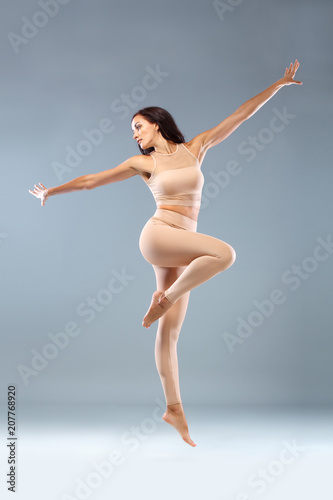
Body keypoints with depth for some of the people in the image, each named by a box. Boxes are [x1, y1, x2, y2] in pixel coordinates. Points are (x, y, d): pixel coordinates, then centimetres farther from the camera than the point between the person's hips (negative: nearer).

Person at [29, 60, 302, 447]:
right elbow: (91, 180, 17)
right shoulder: (142, 163, 7)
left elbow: (240, 114, 10)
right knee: (224, 253, -27)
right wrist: (52, 191, 24)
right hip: (158, 236, -3)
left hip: (180, 250, 3)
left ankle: (174, 408, 7)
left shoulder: (195, 148, 12)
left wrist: (279, 84, 10)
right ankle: (165, 297, -13)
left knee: (170, 330, 4)